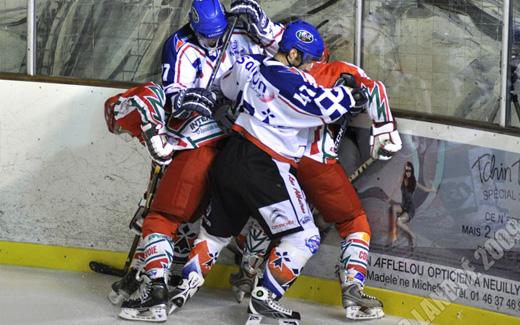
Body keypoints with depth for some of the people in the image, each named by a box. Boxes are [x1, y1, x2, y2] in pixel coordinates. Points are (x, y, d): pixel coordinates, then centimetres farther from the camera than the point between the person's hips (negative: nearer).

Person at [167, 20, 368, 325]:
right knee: (304, 238, -1)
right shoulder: (293, 81, -19)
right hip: (264, 169, -9)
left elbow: (224, 89, 23)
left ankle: (186, 286, 20)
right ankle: (264, 299, 1)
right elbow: (326, 106, -25)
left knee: (218, 230, 23)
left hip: (230, 158, 9)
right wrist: (353, 95, -9)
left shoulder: (251, 64, 6)